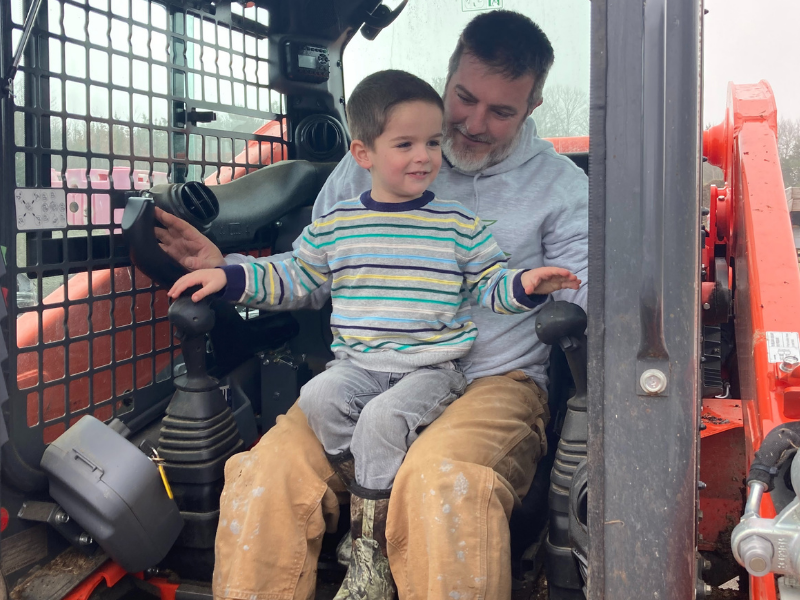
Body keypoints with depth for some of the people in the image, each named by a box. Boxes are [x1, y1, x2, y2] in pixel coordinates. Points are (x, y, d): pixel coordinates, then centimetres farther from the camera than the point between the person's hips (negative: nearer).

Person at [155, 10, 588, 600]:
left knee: (443, 480, -37)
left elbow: (582, 303, 5)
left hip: (492, 382, -2)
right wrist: (226, 270, 2)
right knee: (268, 473, -25)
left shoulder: (561, 184, 11)